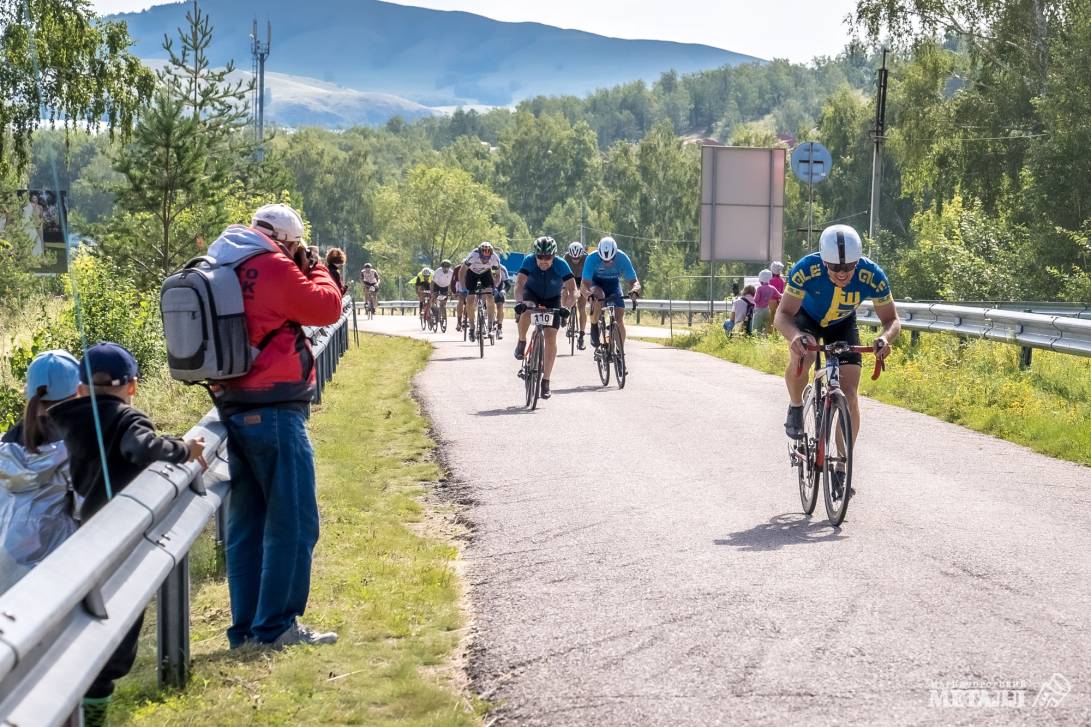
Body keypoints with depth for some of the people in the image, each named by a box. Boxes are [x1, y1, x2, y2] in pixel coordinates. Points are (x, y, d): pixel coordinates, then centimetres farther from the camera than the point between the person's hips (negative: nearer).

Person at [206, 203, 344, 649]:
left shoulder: (224, 269, 14)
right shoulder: (272, 266, -12)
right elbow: (326, 308, -9)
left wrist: (303, 274, 18)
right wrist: (317, 272, 7)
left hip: (235, 408, 9)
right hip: (274, 410, -9)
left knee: (246, 523, 13)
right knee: (293, 523, -3)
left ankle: (245, 628, 16)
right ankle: (276, 626, -3)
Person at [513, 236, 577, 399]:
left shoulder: (561, 265, -28)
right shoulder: (529, 261, -28)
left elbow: (573, 291, -30)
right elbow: (519, 285, -36)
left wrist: (565, 306, -47)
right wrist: (520, 301, -55)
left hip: (552, 300, 0)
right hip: (532, 294, 0)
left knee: (551, 337, -10)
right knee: (526, 311, -35)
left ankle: (545, 382, -3)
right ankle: (522, 343, -6)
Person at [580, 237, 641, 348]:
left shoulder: (622, 258, -28)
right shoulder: (592, 258, -32)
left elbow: (635, 281, -24)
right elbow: (584, 284, -35)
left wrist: (634, 290, -48)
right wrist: (589, 295, -57)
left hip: (613, 284, 1)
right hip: (596, 283, -1)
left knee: (619, 320, -13)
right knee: (599, 295, -37)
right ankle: (594, 328, -18)